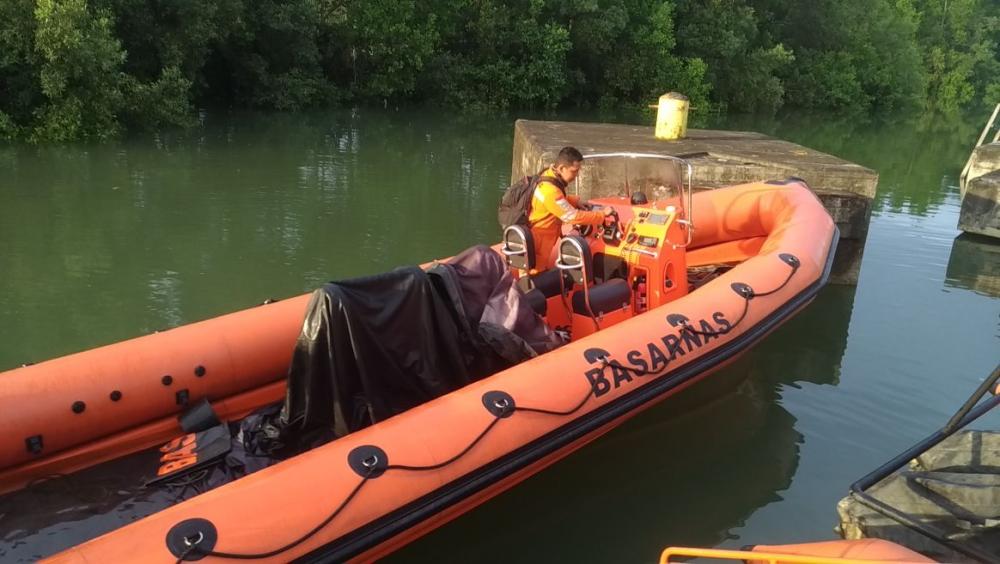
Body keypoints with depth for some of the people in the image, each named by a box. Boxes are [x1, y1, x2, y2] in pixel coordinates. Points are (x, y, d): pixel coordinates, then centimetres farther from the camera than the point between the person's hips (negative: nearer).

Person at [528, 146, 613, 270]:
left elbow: (560, 200, 20)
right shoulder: (549, 190, -31)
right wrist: (602, 214, -17)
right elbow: (573, 216, -26)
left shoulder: (548, 175, -1)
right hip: (536, 247, -9)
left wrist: (576, 201, 5)